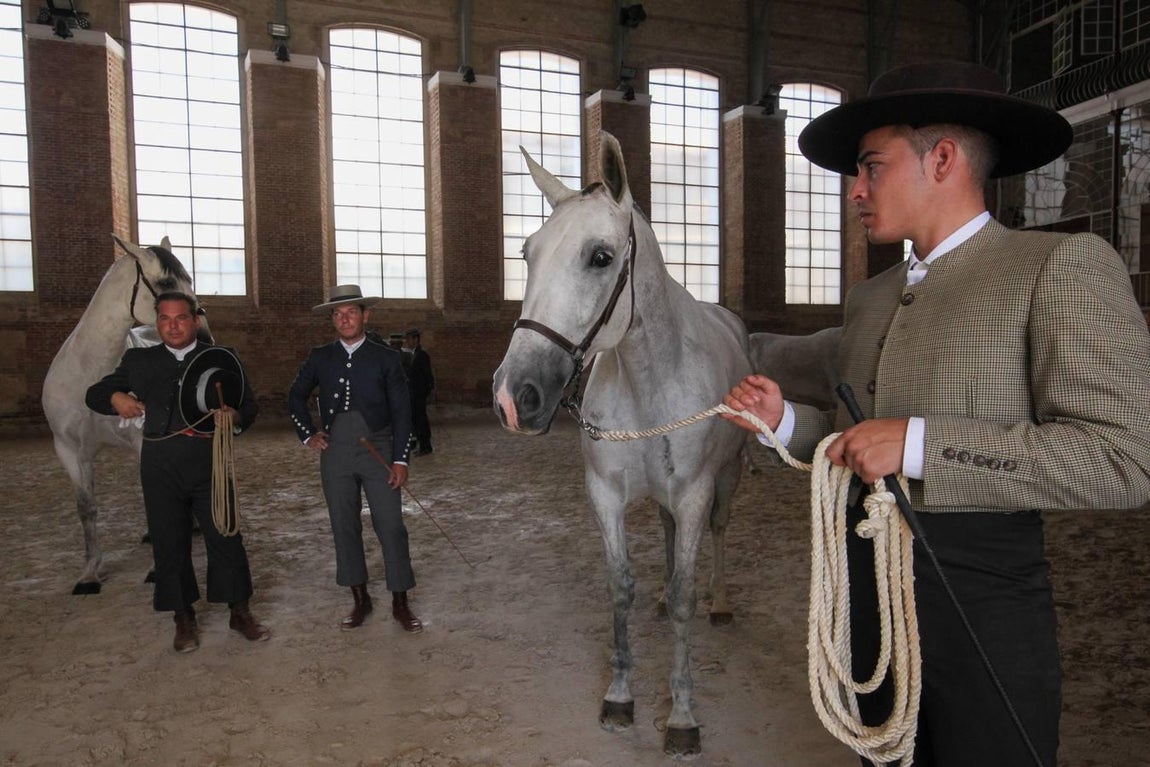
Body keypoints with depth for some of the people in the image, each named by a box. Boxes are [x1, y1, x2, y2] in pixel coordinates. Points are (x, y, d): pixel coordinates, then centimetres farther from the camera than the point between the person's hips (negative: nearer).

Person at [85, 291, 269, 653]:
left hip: (209, 463, -1)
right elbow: (94, 394, 16)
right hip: (161, 467, 2)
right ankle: (184, 620, 23)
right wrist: (115, 398, -7)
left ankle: (240, 612, 18)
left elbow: (250, 404, 4)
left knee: (226, 538, 2)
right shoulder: (139, 360, 12)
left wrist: (235, 416, -20)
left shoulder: (221, 359, 7)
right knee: (169, 544, 8)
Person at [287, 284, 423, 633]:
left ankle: (400, 603, 12)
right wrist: (308, 434, 8)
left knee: (391, 527, -1)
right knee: (344, 528, 9)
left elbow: (401, 411, -1)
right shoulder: (319, 358, 7)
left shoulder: (386, 357, 0)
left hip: (378, 451, -2)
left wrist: (400, 460, -6)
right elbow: (296, 397, 21)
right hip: (335, 452, 3)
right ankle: (360, 599, 24)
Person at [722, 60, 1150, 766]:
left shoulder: (1063, 266, -10)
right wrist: (785, 421, -2)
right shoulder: (871, 299, 11)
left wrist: (918, 442, -23)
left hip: (981, 585, -6)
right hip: (868, 577, 7)